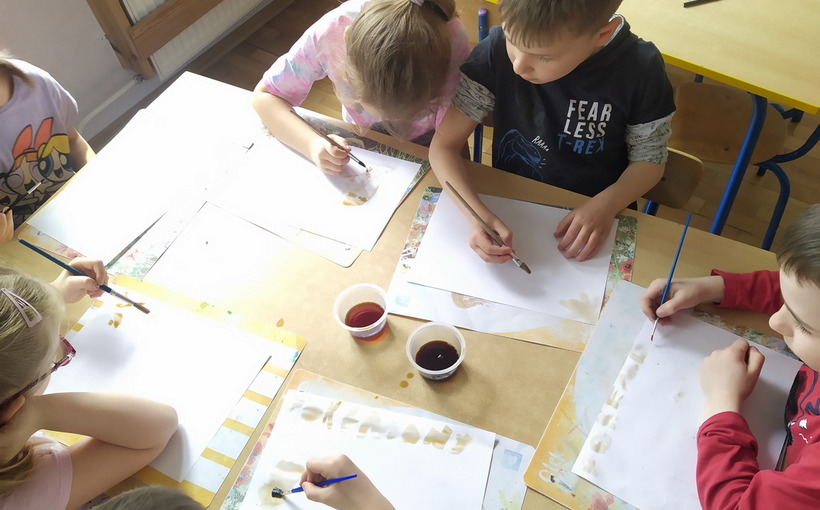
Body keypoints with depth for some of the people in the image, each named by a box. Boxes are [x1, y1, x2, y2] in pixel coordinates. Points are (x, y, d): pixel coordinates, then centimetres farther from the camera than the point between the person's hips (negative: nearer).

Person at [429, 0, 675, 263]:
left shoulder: (641, 68, -17)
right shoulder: (498, 49, -20)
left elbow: (649, 160, -3)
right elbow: (444, 145, -16)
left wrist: (608, 203, -23)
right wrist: (479, 214, -32)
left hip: (598, 220, 1)